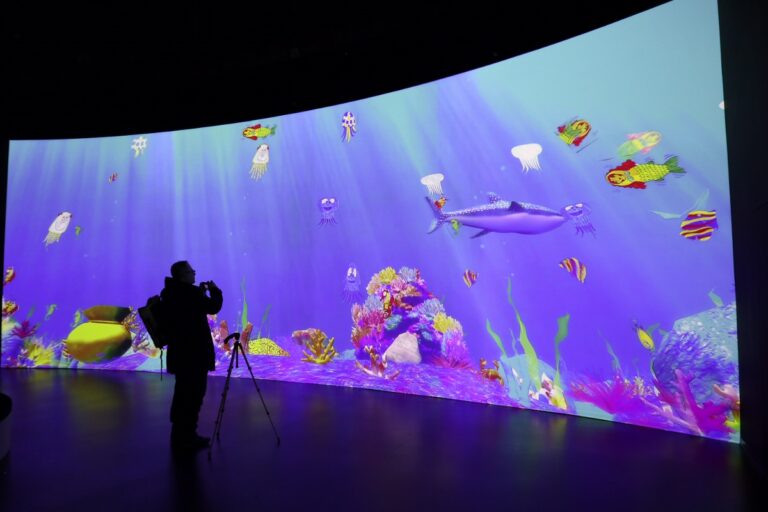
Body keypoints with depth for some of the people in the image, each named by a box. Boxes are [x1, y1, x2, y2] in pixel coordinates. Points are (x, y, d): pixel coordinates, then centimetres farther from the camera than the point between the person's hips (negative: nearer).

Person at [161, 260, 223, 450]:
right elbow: (214, 307, -17)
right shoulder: (188, 292, -18)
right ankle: (185, 437, 7)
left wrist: (200, 292, 13)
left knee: (185, 394, 17)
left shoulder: (171, 293, 11)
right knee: (193, 394, -1)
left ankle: (181, 435, 27)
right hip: (193, 353, -10)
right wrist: (214, 290, -1)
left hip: (182, 351, 10)